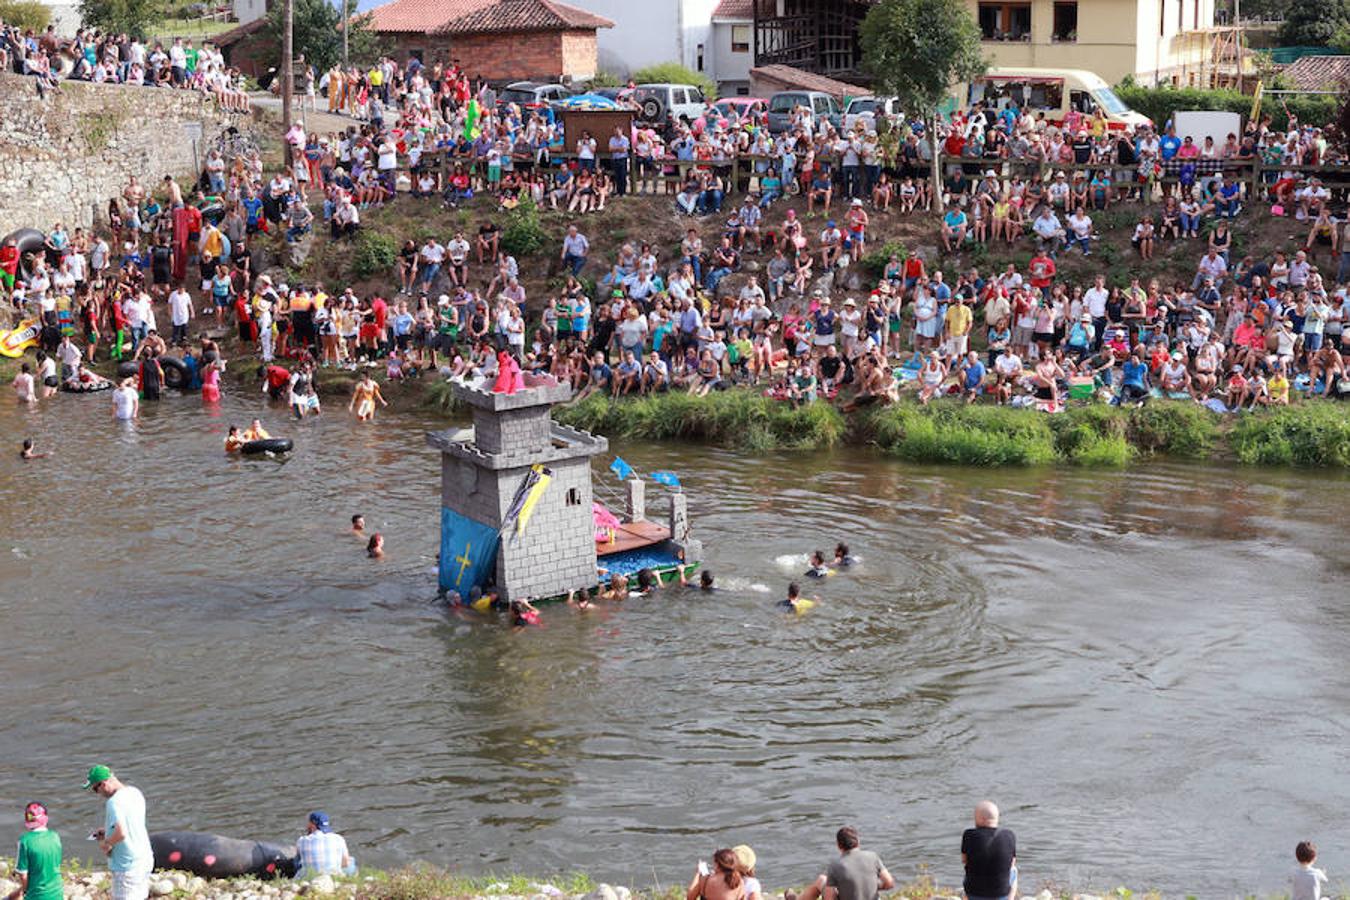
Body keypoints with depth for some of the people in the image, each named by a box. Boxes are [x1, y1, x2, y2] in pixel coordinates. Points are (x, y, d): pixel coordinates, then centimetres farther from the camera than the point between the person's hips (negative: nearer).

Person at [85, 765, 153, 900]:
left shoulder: (114, 802, -22)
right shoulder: (135, 793, 6)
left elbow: (121, 833, -32)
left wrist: (106, 843, -14)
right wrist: (108, 830, 16)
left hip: (127, 865, -9)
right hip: (144, 858, 9)